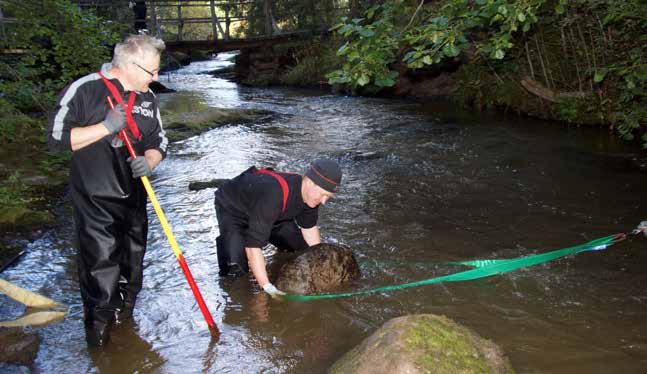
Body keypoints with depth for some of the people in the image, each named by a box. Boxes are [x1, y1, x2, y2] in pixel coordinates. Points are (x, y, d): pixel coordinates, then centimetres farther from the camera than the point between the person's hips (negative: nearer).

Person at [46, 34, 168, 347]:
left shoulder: (148, 99, 5)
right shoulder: (85, 89, -13)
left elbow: (158, 144, 9)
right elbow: (56, 137, -15)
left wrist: (148, 160, -13)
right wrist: (106, 127, -22)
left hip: (133, 196, 6)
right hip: (95, 200, -5)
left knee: (132, 260, 16)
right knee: (100, 263, -4)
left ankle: (123, 314, 38)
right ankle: (99, 323, 19)